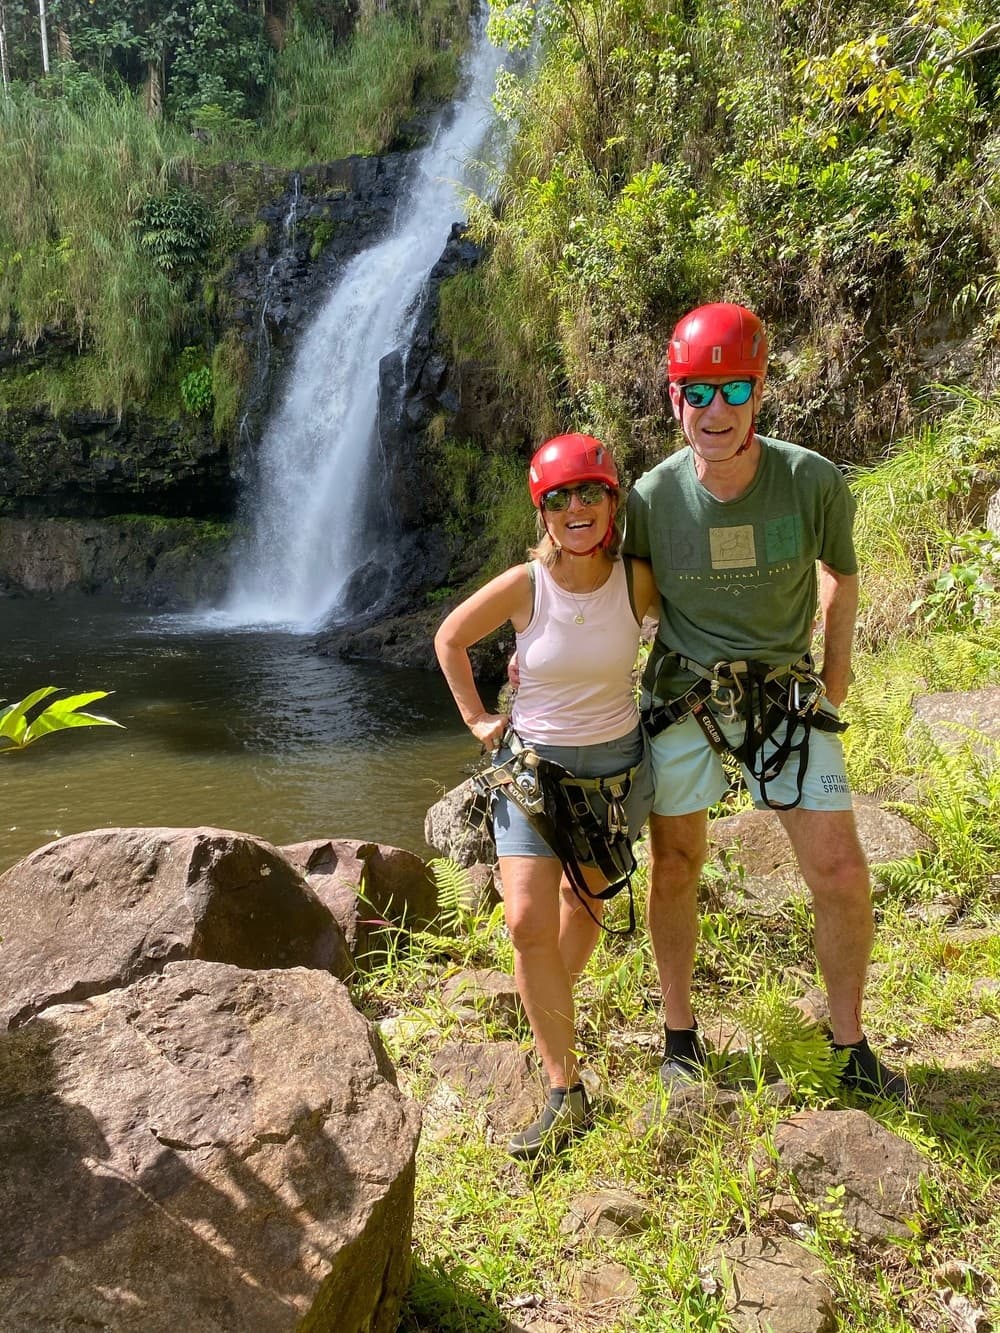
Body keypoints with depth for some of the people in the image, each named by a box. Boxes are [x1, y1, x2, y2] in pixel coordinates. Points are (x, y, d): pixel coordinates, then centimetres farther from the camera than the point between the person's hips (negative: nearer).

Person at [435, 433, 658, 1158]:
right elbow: (450, 638, 2)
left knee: (585, 900, 18)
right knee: (528, 923, -11)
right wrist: (478, 719, 0)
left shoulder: (637, 579, -13)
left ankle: (553, 1011, 46)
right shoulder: (523, 586, -15)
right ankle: (567, 1095, -1)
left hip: (617, 765, 2)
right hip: (532, 763, -1)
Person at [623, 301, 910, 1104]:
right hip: (682, 697, 0)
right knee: (674, 870, 10)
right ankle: (681, 1033, 32)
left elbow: (840, 572, 5)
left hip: (787, 693, 0)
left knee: (841, 874, -2)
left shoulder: (814, 482, -16)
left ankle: (852, 1046, 22)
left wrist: (836, 672, 9)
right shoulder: (653, 496, -15)